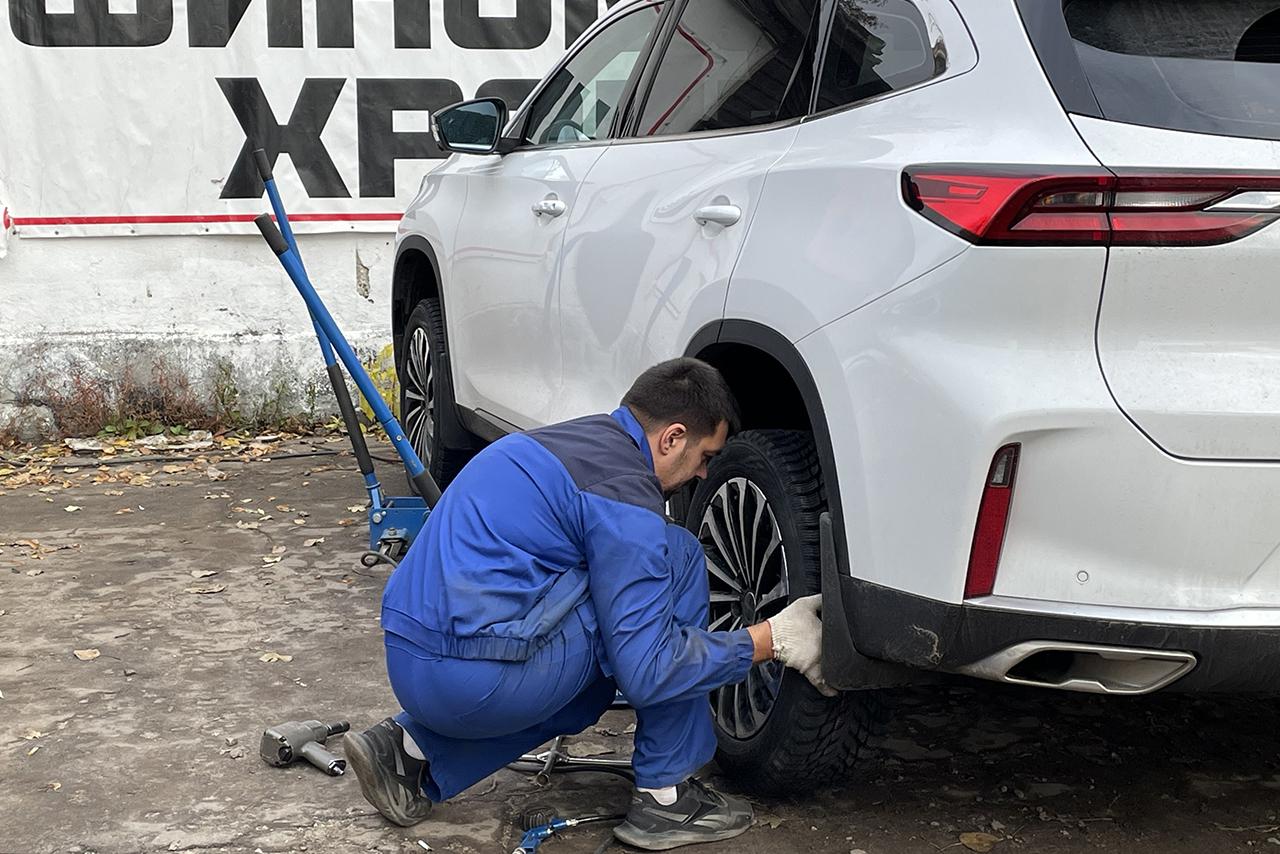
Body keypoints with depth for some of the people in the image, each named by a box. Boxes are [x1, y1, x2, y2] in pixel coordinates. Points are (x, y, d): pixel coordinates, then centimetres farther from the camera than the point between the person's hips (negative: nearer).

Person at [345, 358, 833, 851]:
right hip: (482, 681, -9)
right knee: (678, 558, 1)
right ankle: (664, 796, 7)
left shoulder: (564, 441, 19)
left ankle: (412, 751, 16)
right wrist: (773, 640, -1)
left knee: (596, 676, 35)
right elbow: (648, 672, -12)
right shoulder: (623, 488, -10)